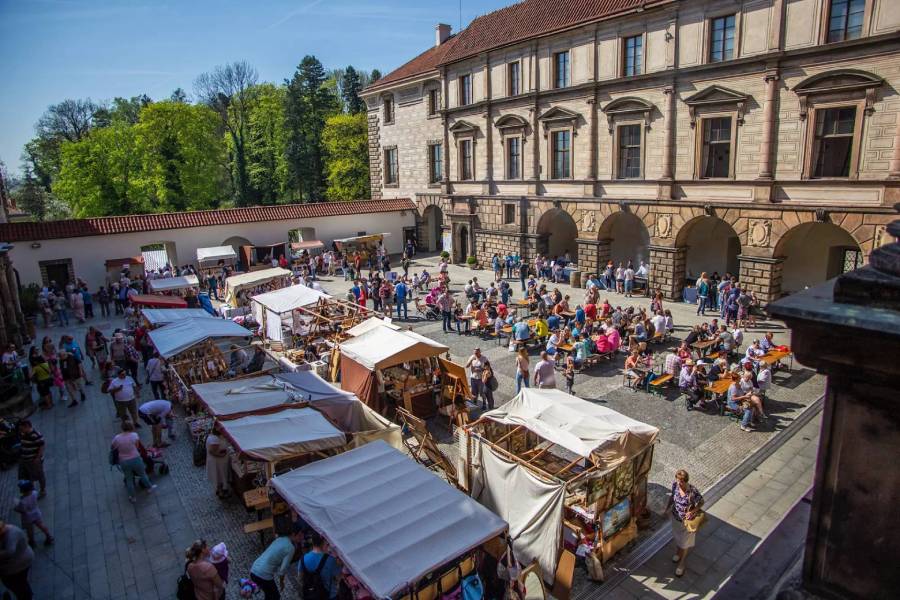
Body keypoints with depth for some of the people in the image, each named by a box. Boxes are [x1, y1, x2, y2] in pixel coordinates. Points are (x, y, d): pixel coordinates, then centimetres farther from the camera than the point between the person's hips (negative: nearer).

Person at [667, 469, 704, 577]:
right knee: (676, 537, 29)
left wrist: (692, 512, -27)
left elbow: (701, 502, -17)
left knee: (685, 543, 18)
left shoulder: (693, 491, -35)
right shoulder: (675, 484, -20)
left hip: (687, 521, -4)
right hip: (676, 517, 4)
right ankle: (678, 553, 59)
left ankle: (681, 564, 41)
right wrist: (668, 506, -4)